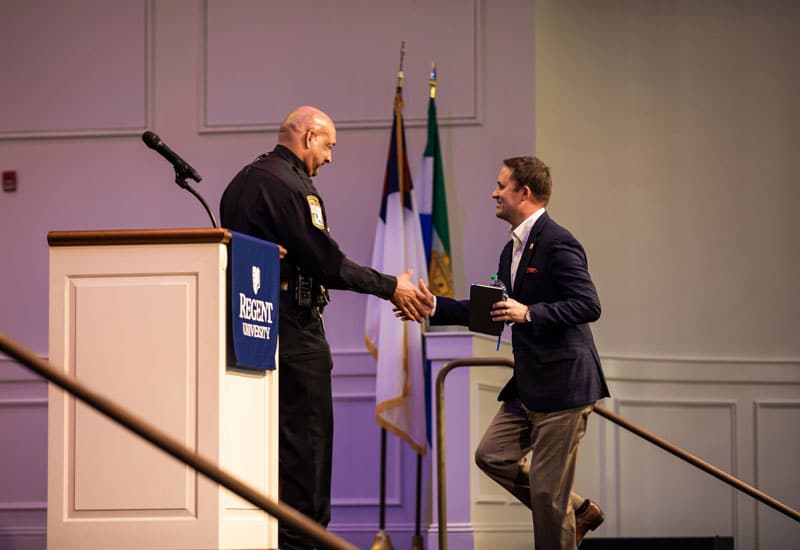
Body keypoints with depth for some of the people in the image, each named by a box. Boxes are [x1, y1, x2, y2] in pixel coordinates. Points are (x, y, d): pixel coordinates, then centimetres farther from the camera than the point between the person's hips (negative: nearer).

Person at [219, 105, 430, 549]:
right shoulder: (290, 184, -13)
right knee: (306, 435, -4)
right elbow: (326, 262, -17)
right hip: (293, 327, -9)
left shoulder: (243, 181, 17)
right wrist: (391, 287, -9)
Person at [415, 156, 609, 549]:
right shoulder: (513, 249, 14)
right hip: (529, 385, 10)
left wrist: (529, 313, -28)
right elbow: (491, 311, 20)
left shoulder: (557, 244, -16)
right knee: (492, 455, 11)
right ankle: (577, 512, 21)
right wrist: (436, 307, 14)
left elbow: (589, 306, -22)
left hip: (564, 383, -10)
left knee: (546, 487, -4)